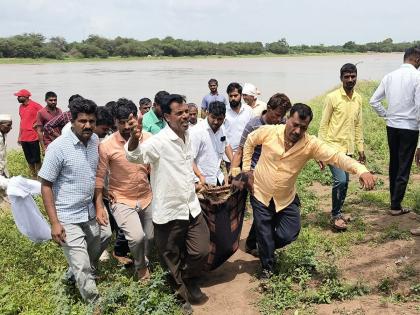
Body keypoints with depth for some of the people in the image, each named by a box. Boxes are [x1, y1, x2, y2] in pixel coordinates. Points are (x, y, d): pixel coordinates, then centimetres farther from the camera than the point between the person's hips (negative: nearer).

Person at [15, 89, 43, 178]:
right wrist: (19, 136, 19)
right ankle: (33, 177, 22)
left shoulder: (35, 106, -10)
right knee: (29, 159, 12)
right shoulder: (21, 107, 12)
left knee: (36, 159, -1)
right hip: (24, 138, 7)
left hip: (33, 137, -7)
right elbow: (22, 121, 18)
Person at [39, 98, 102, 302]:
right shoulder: (58, 147, -18)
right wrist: (54, 222, -17)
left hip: (90, 213, 6)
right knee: (82, 267, -3)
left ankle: (73, 278, 49)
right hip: (68, 218, -6)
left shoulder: (95, 140, -1)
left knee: (93, 259, 21)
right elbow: (45, 185, -13)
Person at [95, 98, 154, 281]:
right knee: (137, 237, -21)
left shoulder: (148, 138, -8)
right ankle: (141, 267, 12)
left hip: (147, 197, 4)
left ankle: (143, 261, 50)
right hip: (122, 200, -3)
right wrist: (99, 207, -11)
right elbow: (99, 178, -8)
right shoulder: (106, 146, -15)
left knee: (151, 237, 17)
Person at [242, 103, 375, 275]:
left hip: (286, 198, 2)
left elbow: (336, 156, -31)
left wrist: (361, 170, -47)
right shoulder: (268, 132, -19)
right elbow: (249, 141, 0)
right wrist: (247, 170, -3)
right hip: (260, 194, -1)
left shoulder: (311, 144, -20)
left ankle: (266, 248, 39)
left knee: (289, 234, 5)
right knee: (265, 235, 6)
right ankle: (267, 267, 34)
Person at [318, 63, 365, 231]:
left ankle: (337, 212, 29)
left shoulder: (358, 99, 7)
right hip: (333, 146, -6)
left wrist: (360, 148, 13)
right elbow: (323, 125, -8)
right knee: (340, 180, -14)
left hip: (348, 148, 6)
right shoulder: (332, 97, -10)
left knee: (344, 182, 12)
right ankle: (335, 215, 3)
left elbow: (358, 125, 14)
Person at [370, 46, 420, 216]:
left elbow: (373, 100, 4)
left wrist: (386, 114, 11)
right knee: (404, 168, 4)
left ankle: (394, 200, 27)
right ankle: (395, 206, 10)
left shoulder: (390, 76, 3)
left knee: (394, 164, 17)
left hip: (392, 126, 5)